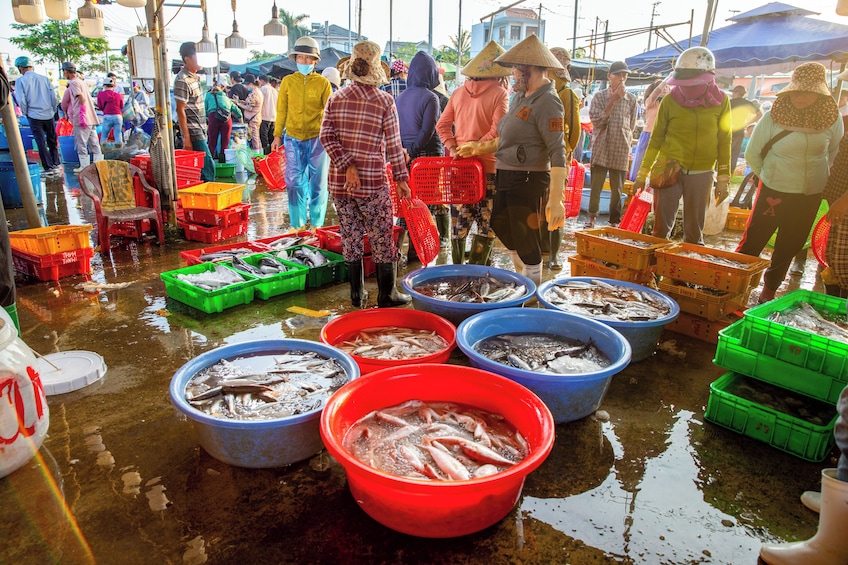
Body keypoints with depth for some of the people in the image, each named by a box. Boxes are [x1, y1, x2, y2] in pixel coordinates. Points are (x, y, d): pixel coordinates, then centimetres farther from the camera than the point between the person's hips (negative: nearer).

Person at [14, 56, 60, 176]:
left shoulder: (21, 80, -5)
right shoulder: (44, 78, 3)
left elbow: (21, 100, -8)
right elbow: (53, 96, 3)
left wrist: (25, 113, 8)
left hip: (34, 115, -3)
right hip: (48, 114, 3)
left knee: (41, 143, 2)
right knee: (52, 141, 14)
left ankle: (48, 168, 2)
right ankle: (56, 165, 16)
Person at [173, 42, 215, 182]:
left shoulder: (195, 77, 15)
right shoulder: (182, 81, -13)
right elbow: (180, 110, -16)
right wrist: (186, 138, -18)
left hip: (200, 131, 9)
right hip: (193, 132, -9)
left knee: (200, 167, 11)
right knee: (208, 166, -11)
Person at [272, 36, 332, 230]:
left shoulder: (323, 83, 0)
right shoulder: (288, 81, 5)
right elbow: (281, 110, 7)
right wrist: (277, 135, 4)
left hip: (317, 139, -1)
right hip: (293, 139, 1)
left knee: (318, 182, 6)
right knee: (294, 182, 2)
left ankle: (317, 224, 19)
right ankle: (297, 223, 14)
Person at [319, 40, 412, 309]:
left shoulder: (336, 98, 4)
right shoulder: (385, 101, -5)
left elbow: (326, 135, -6)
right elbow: (393, 145, -5)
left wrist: (346, 166, -10)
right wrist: (401, 178, 2)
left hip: (339, 181, 4)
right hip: (373, 181, -4)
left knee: (350, 236, 12)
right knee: (382, 238, 7)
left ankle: (357, 294, 21)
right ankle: (387, 294, 15)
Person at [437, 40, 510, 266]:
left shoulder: (459, 92, 9)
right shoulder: (499, 93, -6)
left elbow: (442, 125, 6)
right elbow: (497, 131, -17)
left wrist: (454, 149, 0)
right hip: (487, 166, -5)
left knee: (459, 221, 13)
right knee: (487, 224, 5)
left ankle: (457, 270, 21)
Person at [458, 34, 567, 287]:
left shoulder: (547, 101, -17)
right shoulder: (521, 96, 11)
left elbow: (557, 152, -24)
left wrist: (556, 200, -29)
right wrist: (479, 148, 15)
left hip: (528, 180, -10)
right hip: (507, 176, 10)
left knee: (526, 241, 2)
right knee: (503, 229, 22)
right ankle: (522, 279, 42)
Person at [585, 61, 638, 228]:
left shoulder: (631, 99, 5)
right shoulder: (599, 97, 1)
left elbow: (631, 126, 12)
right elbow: (596, 120, -11)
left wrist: (627, 146, 12)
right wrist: (612, 101, -13)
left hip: (621, 151, 1)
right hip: (601, 149, -1)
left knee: (617, 189, 5)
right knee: (596, 185, 3)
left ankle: (614, 221, 15)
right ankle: (592, 217, 18)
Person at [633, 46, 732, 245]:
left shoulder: (720, 101, -3)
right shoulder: (670, 101, -4)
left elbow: (724, 141, 3)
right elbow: (656, 138, 4)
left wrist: (723, 178, 1)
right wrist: (643, 173, 4)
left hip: (701, 174, 1)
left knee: (695, 231, 7)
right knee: (661, 228, 4)